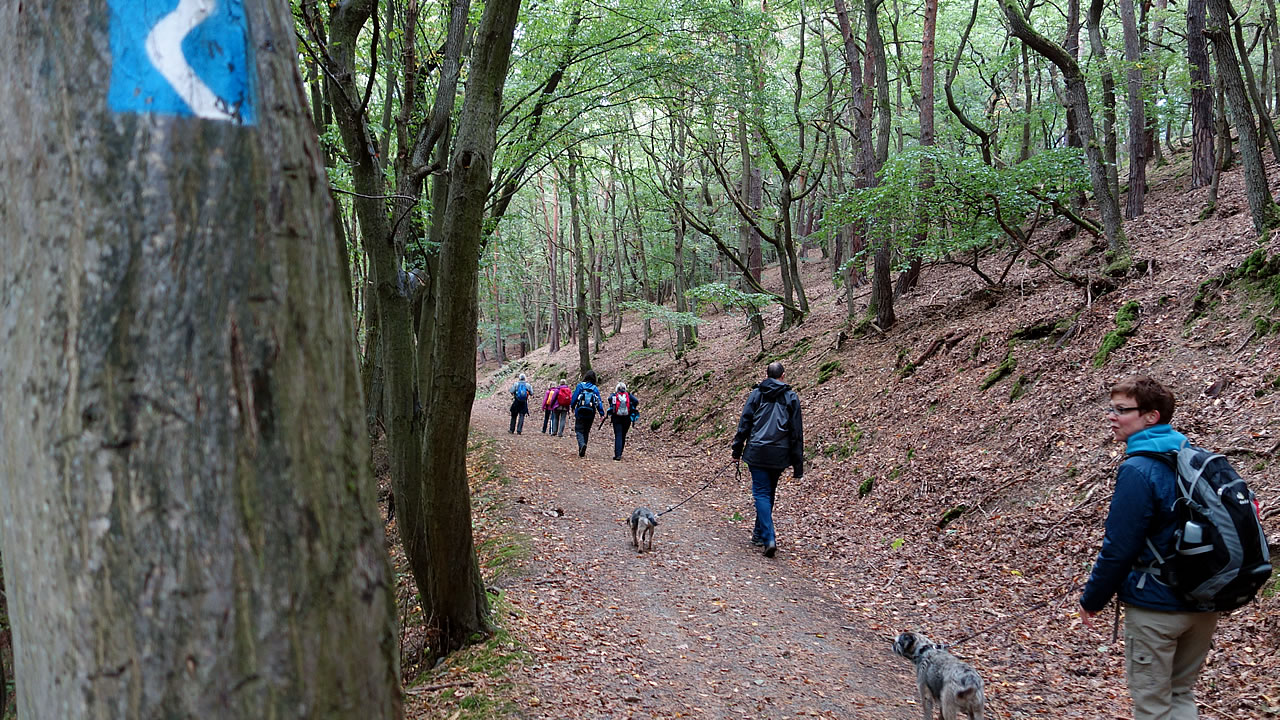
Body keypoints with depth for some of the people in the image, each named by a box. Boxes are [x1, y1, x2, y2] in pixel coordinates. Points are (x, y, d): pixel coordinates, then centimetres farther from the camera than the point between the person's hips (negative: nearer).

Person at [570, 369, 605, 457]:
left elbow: (574, 398, -1)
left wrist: (572, 407, 14)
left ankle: (582, 444, -27)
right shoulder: (595, 389, 3)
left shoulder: (580, 386, -3)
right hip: (591, 414, 3)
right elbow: (599, 402, 0)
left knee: (579, 430, 1)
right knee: (586, 432, 13)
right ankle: (582, 451, 15)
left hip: (580, 413, -2)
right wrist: (602, 413, 3)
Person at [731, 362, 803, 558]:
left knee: (762, 493, -3)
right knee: (769, 493, 17)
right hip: (779, 455, 2)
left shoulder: (757, 394, 3)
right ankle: (759, 534, 28)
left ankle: (768, 537, -17)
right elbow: (797, 431, 4)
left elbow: (744, 423, 2)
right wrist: (797, 463, 7)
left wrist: (737, 450, 9)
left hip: (757, 452, -2)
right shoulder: (791, 397, 5)